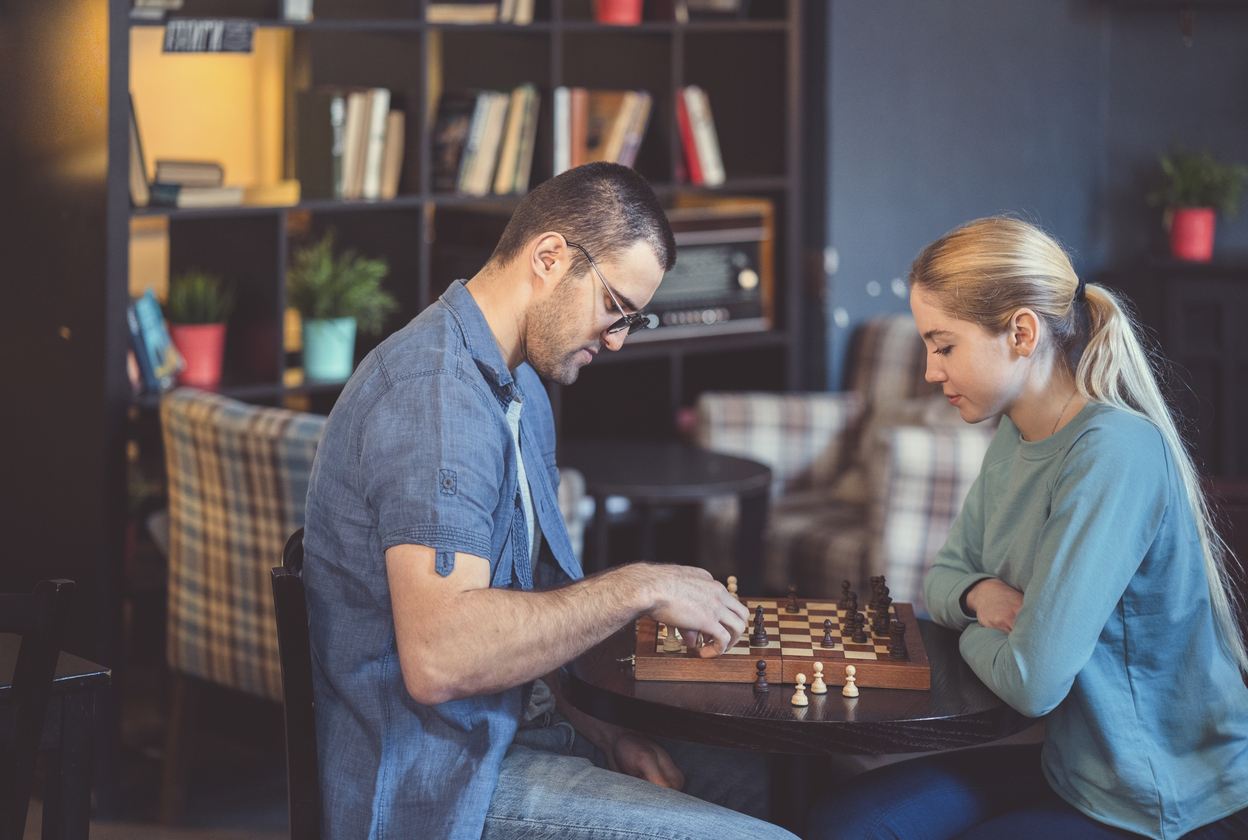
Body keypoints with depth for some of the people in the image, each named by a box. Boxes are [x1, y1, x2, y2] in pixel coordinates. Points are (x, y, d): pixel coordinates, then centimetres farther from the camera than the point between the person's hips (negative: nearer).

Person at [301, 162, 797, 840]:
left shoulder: (521, 389, 15)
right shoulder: (433, 394, -21)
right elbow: (438, 658, -32)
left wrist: (602, 732, 3)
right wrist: (639, 588, -24)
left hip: (514, 724, 10)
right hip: (438, 780, -10)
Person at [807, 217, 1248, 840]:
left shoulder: (1113, 450, -26)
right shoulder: (1013, 438, 4)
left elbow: (1032, 681, -29)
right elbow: (942, 576, 18)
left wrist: (976, 636, -5)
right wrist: (980, 594, -7)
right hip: (1074, 764, 8)